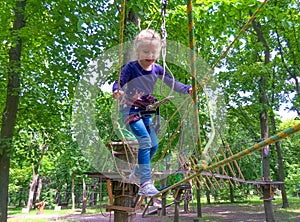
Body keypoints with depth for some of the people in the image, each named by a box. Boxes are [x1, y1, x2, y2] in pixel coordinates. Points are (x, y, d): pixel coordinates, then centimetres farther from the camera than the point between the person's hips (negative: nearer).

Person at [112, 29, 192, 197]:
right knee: (145, 141, -22)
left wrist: (187, 89, -15)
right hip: (130, 109, -6)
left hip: (146, 111, 7)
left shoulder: (157, 69, 1)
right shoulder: (131, 68, -13)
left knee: (154, 145, 9)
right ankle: (145, 183, -19)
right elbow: (118, 83, -20)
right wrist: (117, 92, -43)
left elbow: (172, 83, -1)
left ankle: (139, 172, 34)